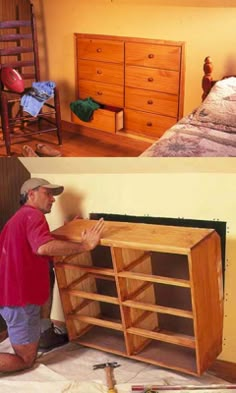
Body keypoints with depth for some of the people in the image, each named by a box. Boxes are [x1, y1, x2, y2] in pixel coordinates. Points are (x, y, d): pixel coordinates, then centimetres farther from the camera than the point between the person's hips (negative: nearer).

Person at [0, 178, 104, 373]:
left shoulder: (18, 218, 19)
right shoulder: (32, 215, -14)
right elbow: (44, 248, -34)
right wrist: (84, 246, -27)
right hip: (20, 298, -10)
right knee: (26, 361, 2)